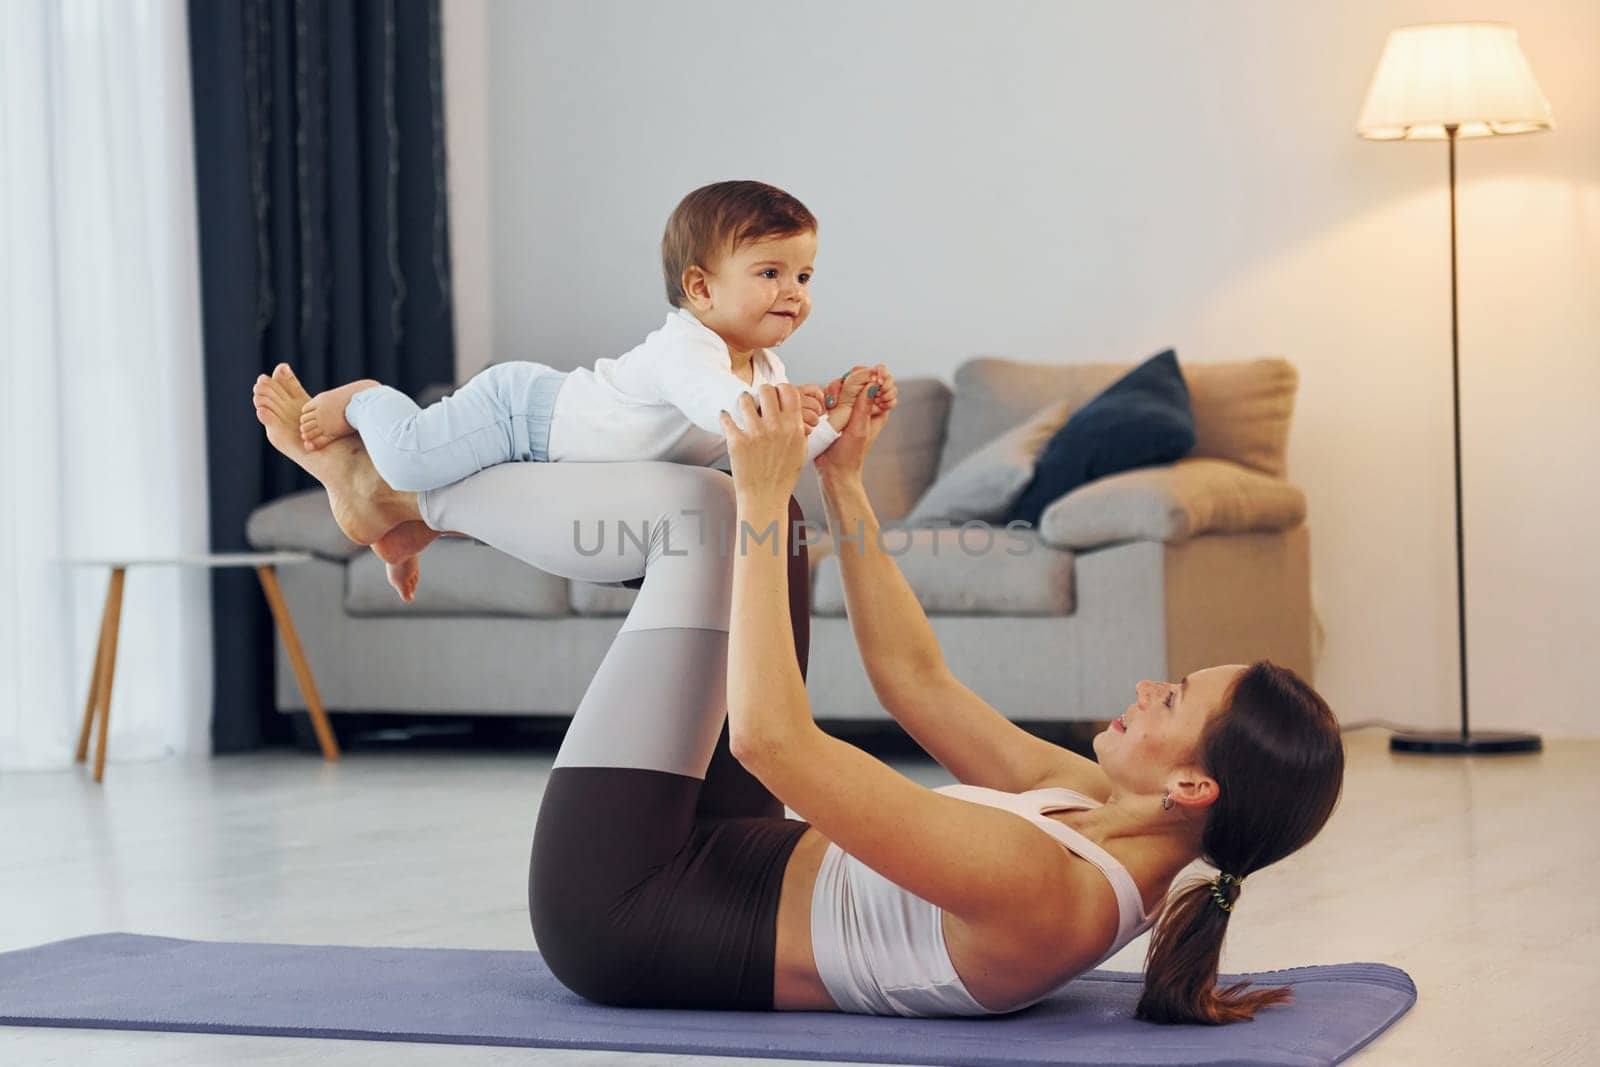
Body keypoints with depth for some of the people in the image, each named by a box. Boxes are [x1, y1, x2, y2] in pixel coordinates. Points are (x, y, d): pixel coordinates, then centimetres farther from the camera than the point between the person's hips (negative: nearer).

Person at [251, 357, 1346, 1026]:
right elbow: (918, 683, 6)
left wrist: (766, 505, -28)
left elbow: (770, 739, -35)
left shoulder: (1042, 886, -33)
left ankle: (394, 483, 13)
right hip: (730, 871, 9)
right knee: (743, 517, 9)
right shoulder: (1106, 819, -5)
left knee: (706, 509, -10)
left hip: (618, 913, -9)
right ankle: (386, 483, 20)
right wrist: (842, 488, 6)